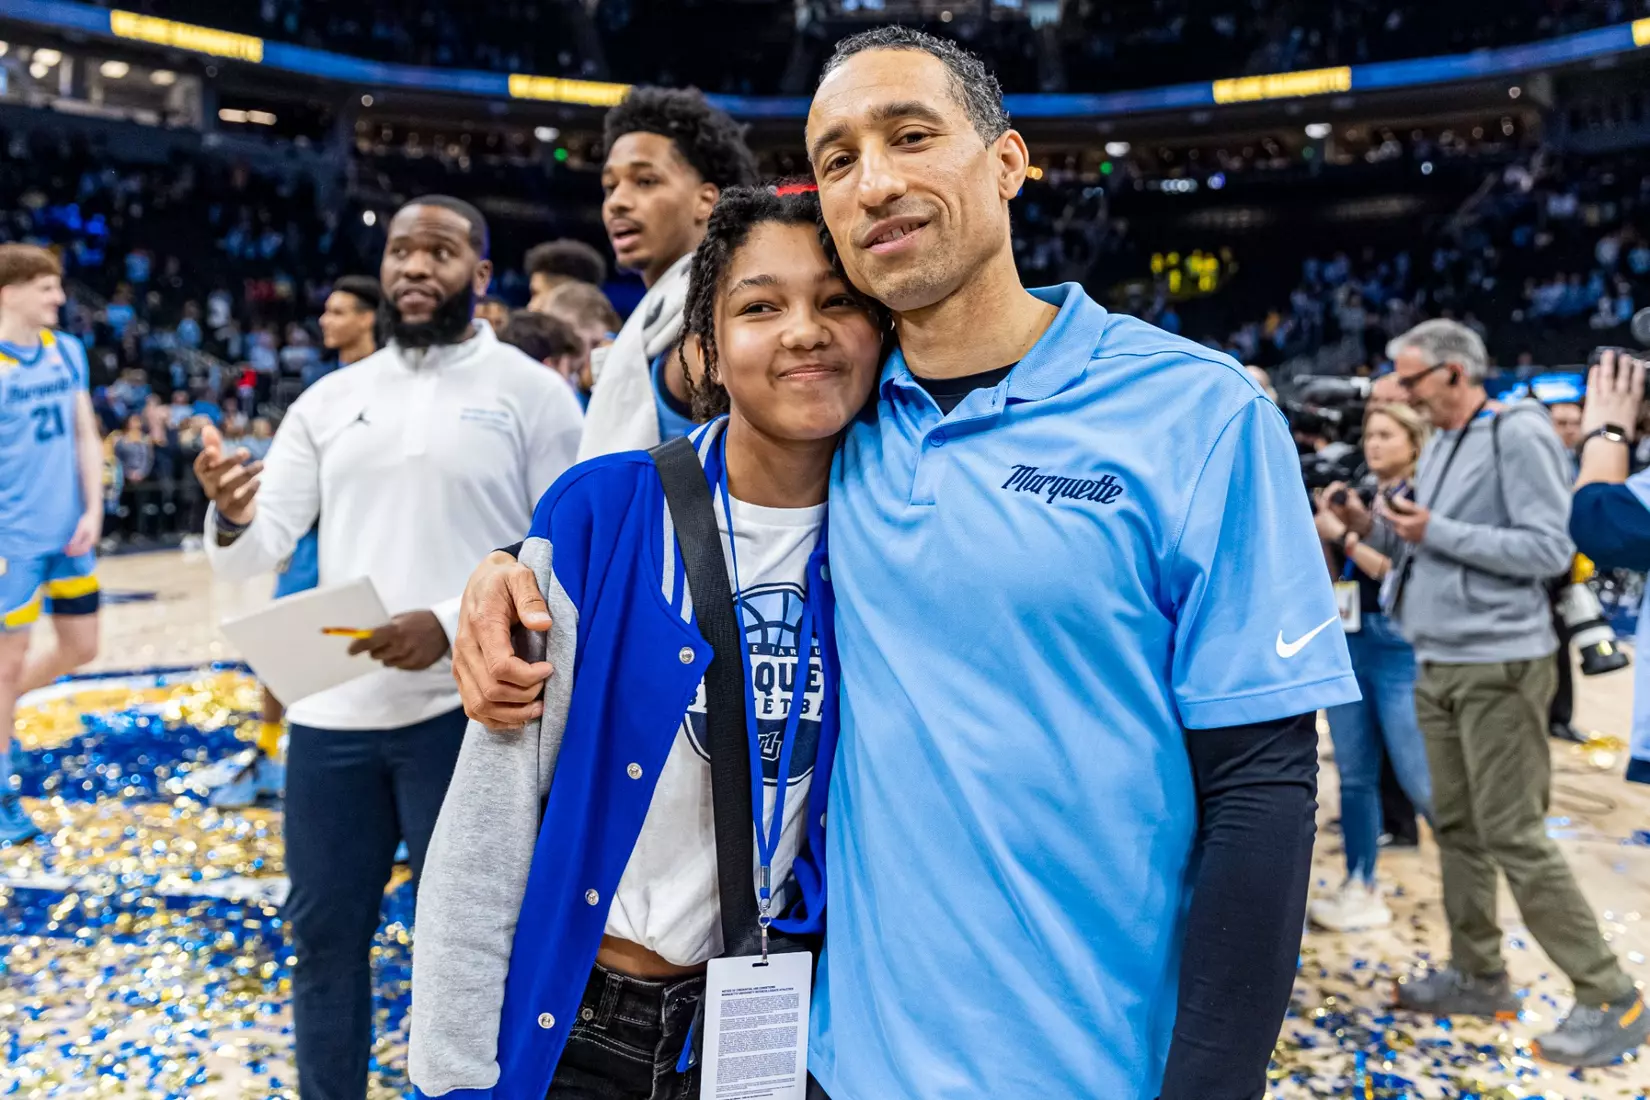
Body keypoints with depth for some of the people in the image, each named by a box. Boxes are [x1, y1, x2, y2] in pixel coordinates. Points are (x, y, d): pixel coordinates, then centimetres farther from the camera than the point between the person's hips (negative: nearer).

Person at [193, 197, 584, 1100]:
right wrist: (230, 520, -19)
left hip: (466, 710, -4)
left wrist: (452, 624, -21)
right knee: (323, 938, 18)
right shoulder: (329, 399, 9)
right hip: (330, 712, 5)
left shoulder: (534, 393, -3)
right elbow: (257, 553, 5)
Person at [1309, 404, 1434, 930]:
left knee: (1420, 780, -2)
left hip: (1399, 647, -6)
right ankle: (1360, 891, 16)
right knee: (1354, 776, 8)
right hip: (1347, 644, 7)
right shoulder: (1357, 496, 13)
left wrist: (1342, 534, -14)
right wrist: (1324, 527, -1)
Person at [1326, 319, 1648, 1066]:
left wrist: (1436, 531, -20)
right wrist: (1373, 529, 3)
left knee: (1514, 837, -7)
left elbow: (1550, 548, -17)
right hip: (1438, 665, 8)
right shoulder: (1441, 445, 15)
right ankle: (1477, 976, 23)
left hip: (1498, 666, -8)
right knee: (1456, 827, 12)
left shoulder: (1518, 433, -11)